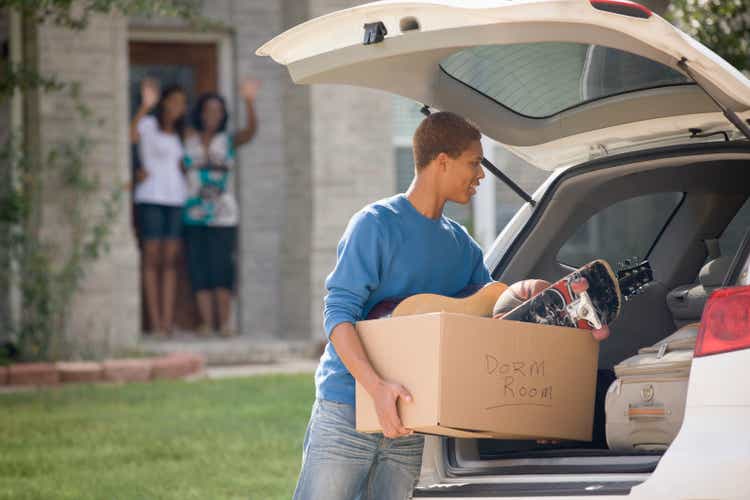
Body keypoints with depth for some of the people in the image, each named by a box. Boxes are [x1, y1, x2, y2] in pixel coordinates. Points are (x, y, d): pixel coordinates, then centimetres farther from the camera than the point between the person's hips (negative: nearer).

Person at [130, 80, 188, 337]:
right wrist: (146, 106, -37)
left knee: (170, 260, 1)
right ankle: (155, 320, -7)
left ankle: (168, 320, -1)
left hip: (176, 199, 5)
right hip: (150, 198, -5)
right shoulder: (148, 124, 0)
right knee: (152, 258, -6)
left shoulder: (180, 134, 18)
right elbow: (132, 135, -24)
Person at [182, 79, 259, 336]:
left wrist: (249, 101, -28)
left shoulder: (228, 141, 5)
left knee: (222, 268, -7)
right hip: (193, 215, 1)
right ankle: (206, 322, 0)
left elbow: (251, 130, -12)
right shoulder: (189, 140, 7)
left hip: (222, 215, -1)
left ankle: (224, 322, -1)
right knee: (199, 269, -1)